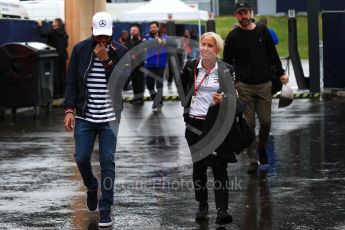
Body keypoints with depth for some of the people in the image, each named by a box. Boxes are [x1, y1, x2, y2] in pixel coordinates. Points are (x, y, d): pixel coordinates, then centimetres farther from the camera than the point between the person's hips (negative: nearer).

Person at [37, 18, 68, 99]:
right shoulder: (63, 33, 9)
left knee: (55, 75, -2)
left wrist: (40, 25, -4)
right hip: (63, 55, 7)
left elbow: (43, 34, -17)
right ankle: (63, 92, 15)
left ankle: (56, 93, -2)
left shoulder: (53, 31, -13)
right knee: (62, 74, 11)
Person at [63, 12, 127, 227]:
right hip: (84, 115, 1)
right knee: (81, 158, 1)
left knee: (107, 161, -1)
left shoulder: (120, 52, -2)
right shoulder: (80, 49, 0)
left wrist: (107, 60, -18)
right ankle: (92, 188, 33)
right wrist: (69, 109, -6)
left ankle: (106, 208, 6)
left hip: (109, 117, -1)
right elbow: (71, 82, 2)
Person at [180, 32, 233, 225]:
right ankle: (202, 206, 24)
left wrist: (223, 100, -16)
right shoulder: (191, 66, -1)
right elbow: (183, 89, 17)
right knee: (199, 165, 11)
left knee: (219, 166, -6)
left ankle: (222, 210, -11)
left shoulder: (225, 69, -5)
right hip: (195, 123, 2)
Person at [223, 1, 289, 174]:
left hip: (264, 84, 2)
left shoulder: (262, 31, 8)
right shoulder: (233, 36, 1)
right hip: (244, 86, -2)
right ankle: (253, 160, 3)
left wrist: (281, 73, 8)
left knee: (265, 121, 0)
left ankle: (261, 147, 29)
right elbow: (228, 62, 2)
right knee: (249, 124, -3)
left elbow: (273, 54, 14)